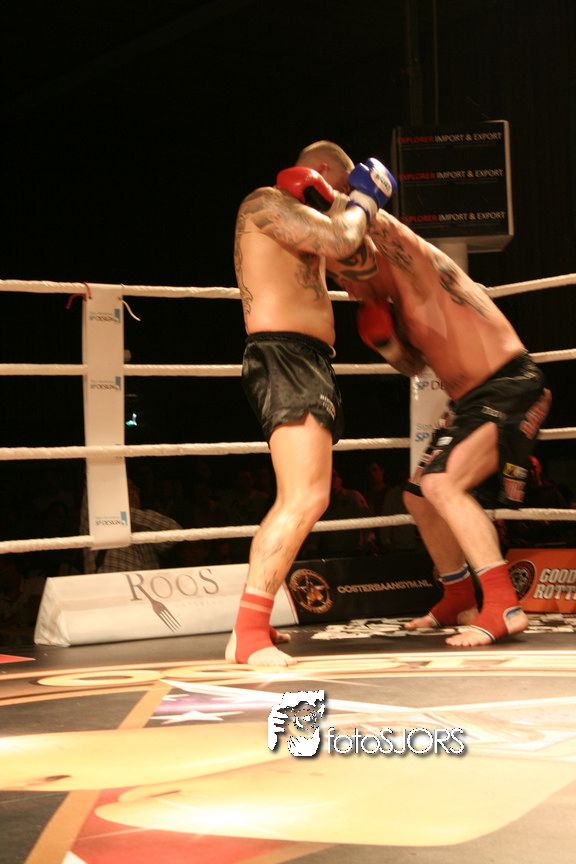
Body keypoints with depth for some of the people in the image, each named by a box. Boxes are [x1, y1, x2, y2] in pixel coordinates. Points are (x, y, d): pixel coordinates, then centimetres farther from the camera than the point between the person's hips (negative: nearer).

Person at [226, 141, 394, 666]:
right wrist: (363, 200, 3)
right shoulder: (265, 202, -3)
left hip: (308, 366, 11)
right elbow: (340, 241, -16)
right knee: (305, 499, -23)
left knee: (298, 502, 17)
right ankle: (247, 637, -26)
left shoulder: (290, 220, 27)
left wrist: (351, 208, 27)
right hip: (284, 358, -11)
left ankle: (255, 620, 23)